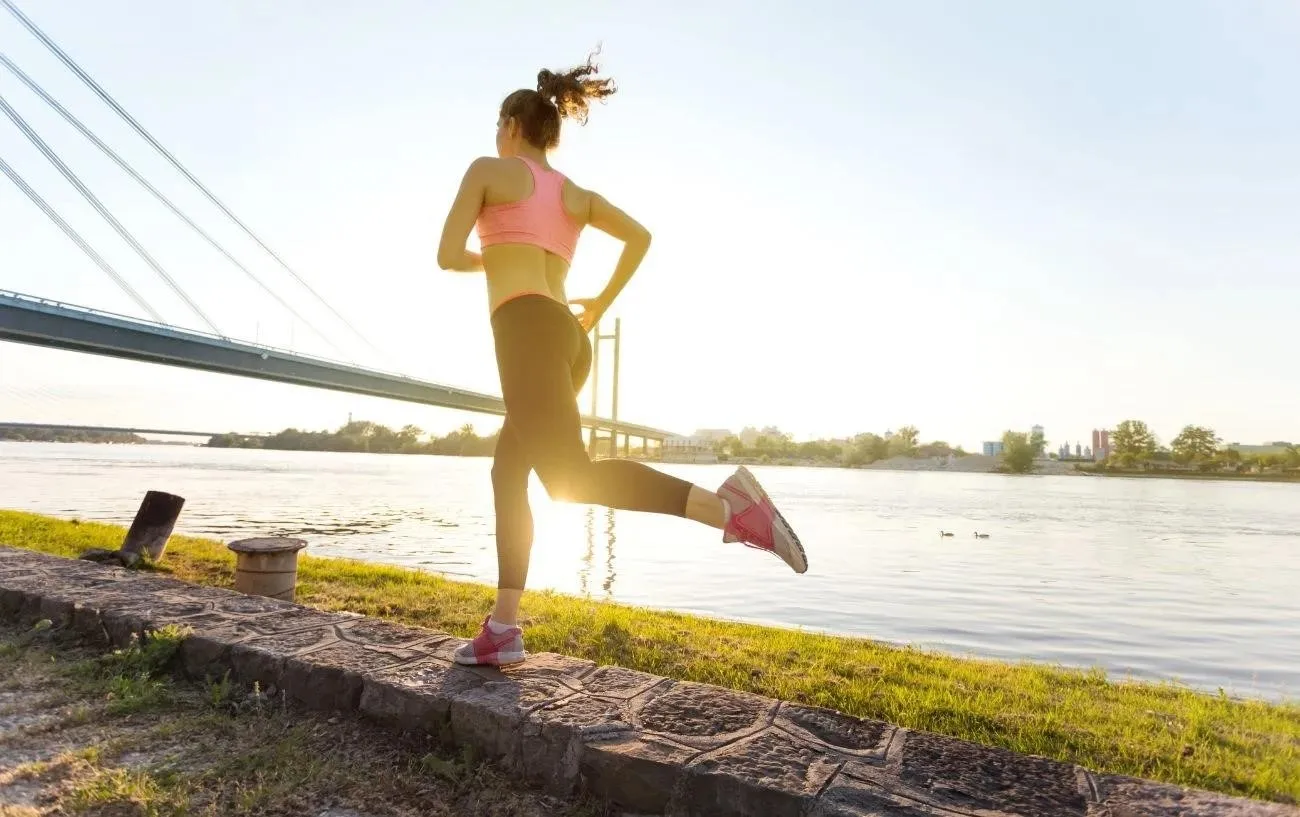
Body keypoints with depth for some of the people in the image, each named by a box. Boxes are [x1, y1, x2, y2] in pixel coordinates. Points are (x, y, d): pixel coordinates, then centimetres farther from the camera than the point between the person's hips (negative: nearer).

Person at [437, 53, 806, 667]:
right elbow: (640, 236, 14)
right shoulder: (576, 193, 26)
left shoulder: (488, 169, 11)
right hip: (569, 339, 8)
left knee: (572, 480, -20)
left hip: (526, 330, -8)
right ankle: (503, 630, 11)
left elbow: (448, 256, 5)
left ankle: (724, 506, -36)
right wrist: (601, 305, 21)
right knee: (507, 477, 13)